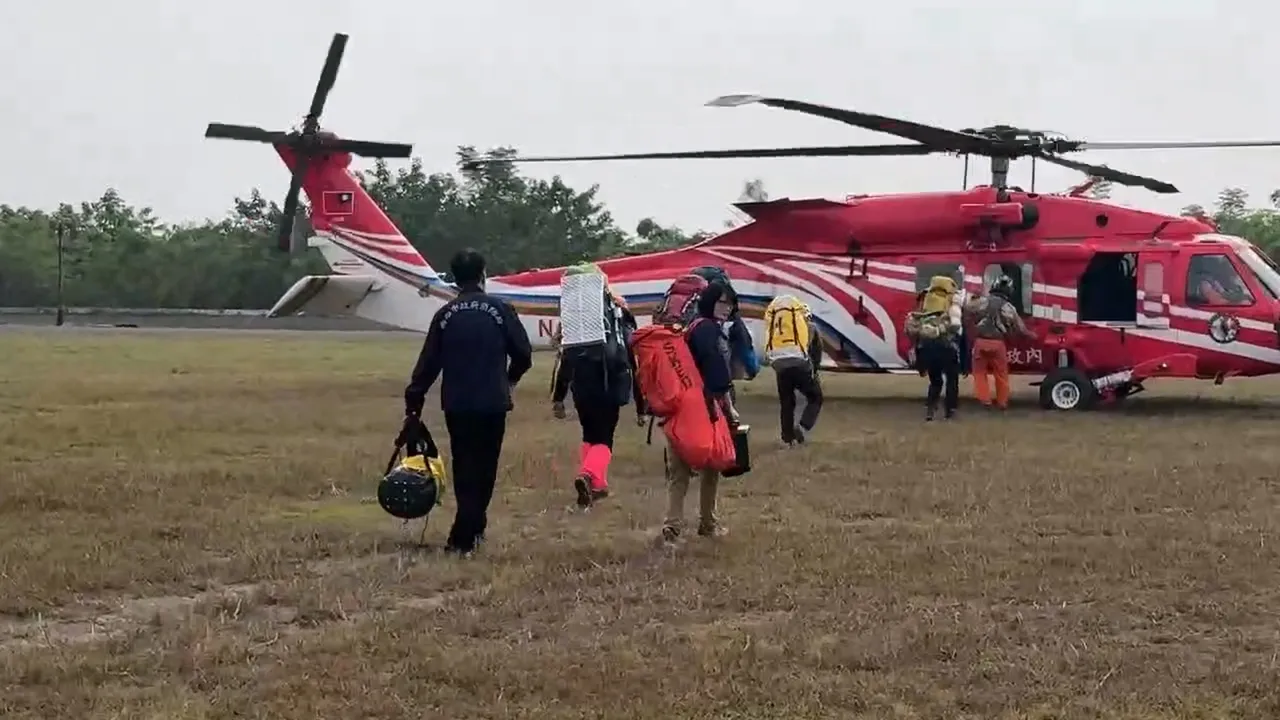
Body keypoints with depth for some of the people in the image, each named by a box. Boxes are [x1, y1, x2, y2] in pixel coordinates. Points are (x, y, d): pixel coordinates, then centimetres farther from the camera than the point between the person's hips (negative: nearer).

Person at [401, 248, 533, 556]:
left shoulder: (445, 315, 2)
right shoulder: (500, 309, -4)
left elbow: (428, 363, 1)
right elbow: (523, 354, -2)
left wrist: (413, 405, 5)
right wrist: (510, 379, 19)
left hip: (456, 405, 2)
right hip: (492, 403, -2)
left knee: (464, 467, 14)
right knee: (483, 467, 4)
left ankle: (473, 527, 22)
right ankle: (463, 538, -1)